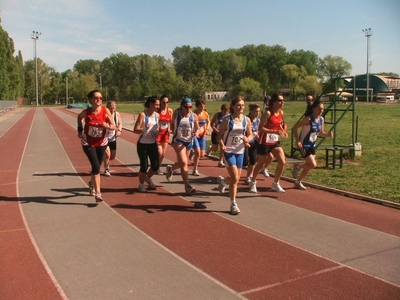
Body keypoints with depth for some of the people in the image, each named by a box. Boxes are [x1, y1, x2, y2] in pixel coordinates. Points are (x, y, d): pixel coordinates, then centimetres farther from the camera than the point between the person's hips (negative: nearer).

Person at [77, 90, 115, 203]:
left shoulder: (105, 110, -15)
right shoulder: (86, 112, -15)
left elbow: (113, 126, -13)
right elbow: (79, 117, 9)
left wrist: (107, 126, -32)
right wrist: (80, 129, 5)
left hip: (101, 143, 2)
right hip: (88, 143, -2)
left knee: (97, 166, 15)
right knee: (96, 166, -16)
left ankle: (92, 183, 47)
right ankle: (97, 193, -9)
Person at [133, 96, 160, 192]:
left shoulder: (157, 115, 5)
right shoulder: (143, 115, -13)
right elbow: (135, 130, -18)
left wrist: (157, 132, -2)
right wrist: (144, 129, -36)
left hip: (153, 144, 6)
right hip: (143, 144, -6)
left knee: (156, 166, 4)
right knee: (144, 166, -3)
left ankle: (148, 178, 35)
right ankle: (141, 185, 21)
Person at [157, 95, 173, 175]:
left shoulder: (170, 111, -1)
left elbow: (171, 122, 10)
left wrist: (170, 129, -6)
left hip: (165, 133, 4)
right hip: (158, 133, -4)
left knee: (163, 153, 7)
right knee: (160, 153, -11)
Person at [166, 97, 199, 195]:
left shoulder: (194, 116, -6)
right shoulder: (176, 114, -8)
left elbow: (197, 128, 2)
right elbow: (172, 124, 7)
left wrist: (196, 133, -21)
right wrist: (173, 130, -13)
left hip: (189, 141, 4)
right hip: (178, 140, -4)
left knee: (181, 163, 18)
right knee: (184, 163, -16)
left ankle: (170, 169, 52)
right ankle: (187, 186, -12)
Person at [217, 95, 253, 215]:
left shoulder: (247, 120, 2)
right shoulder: (227, 120, -8)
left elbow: (250, 135, 9)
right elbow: (220, 135, -5)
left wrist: (247, 139, -14)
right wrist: (222, 145, -23)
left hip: (240, 152, 5)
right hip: (228, 151, -5)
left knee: (236, 178, 11)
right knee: (235, 178, -12)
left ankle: (222, 181, 45)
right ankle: (233, 204, 1)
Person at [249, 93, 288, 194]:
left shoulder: (281, 113, 2)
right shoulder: (268, 113, -19)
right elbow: (260, 128, -23)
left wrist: (283, 131, -1)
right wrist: (275, 131, -30)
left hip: (275, 142, 6)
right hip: (264, 142, -6)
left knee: (282, 162, -7)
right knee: (260, 164, 9)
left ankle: (275, 184, 11)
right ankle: (253, 182, 32)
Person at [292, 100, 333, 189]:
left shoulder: (321, 119, 0)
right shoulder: (308, 119, -21)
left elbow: (321, 133, 10)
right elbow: (295, 127, -18)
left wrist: (328, 134, -11)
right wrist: (297, 141, -26)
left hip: (312, 145, 7)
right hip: (304, 145, -7)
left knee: (309, 166, 11)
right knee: (313, 165, -14)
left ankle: (298, 182, 29)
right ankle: (297, 167, 13)